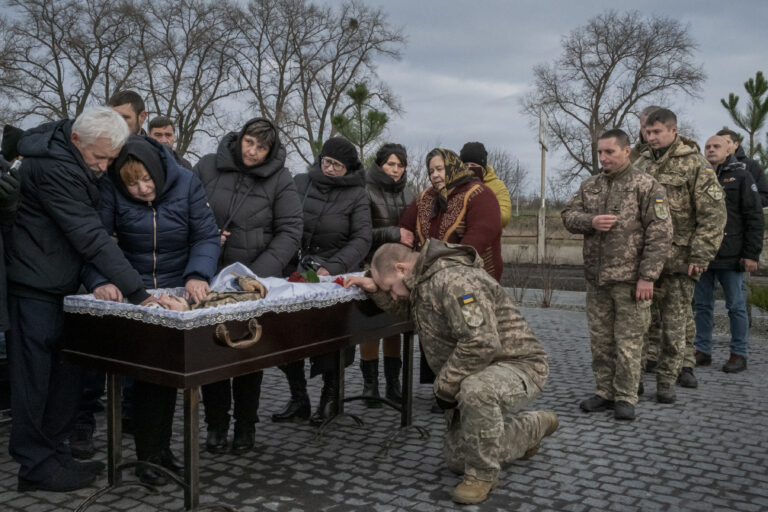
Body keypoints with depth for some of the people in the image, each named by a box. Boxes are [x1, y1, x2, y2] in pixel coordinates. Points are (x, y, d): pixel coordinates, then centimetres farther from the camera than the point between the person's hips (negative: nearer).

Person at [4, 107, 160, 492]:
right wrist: (139, 294, -27)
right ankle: (36, 465, 10)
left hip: (60, 284, 9)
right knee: (34, 376, -1)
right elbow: (90, 237, -27)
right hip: (34, 286, -9)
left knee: (65, 373, 11)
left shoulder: (72, 159, 7)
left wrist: (101, 280, 5)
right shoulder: (52, 168, -23)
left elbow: (90, 229, 15)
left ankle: (55, 454, 21)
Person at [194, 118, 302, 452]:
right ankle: (216, 425, 18)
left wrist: (259, 272, -16)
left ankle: (246, 425, 22)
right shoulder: (207, 167, 2)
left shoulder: (280, 180, -3)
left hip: (258, 280, -1)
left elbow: (289, 233, -6)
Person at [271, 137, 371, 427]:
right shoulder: (300, 183, 7)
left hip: (335, 275, -3)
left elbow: (361, 239, -7)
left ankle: (330, 397, 18)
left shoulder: (356, 195, 0)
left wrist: (332, 267, -20)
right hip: (295, 271, 3)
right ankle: (298, 400, 15)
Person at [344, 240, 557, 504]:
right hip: (473, 377, 10)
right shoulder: (424, 280, 6)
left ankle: (483, 474, -17)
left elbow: (481, 344, -35)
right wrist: (375, 289, 9)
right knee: (457, 460, 15)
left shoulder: (455, 280, -27)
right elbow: (404, 308, 28)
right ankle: (533, 427, 34)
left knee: (476, 390, -43)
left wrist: (445, 386, -24)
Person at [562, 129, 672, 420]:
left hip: (630, 280, -5)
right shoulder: (590, 186, 12)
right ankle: (605, 393, 25)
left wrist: (647, 276, -15)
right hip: (596, 279, 6)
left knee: (628, 341, 1)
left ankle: (626, 397, 13)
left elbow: (660, 233, -10)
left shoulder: (646, 186, -6)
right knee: (600, 340, 12)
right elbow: (568, 215, 11)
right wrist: (591, 221, -11)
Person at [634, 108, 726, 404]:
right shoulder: (642, 163, 13)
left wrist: (700, 257, -13)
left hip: (677, 260, -4)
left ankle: (666, 382, 14)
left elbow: (714, 214, -8)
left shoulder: (695, 165, -4)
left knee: (674, 325, 3)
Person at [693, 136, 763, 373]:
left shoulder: (740, 176, 1)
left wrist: (751, 254, -11)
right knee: (702, 305, 9)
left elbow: (754, 217, -4)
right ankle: (703, 351, 18)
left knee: (736, 306, 3)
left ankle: (739, 354, 12)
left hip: (730, 256, -4)